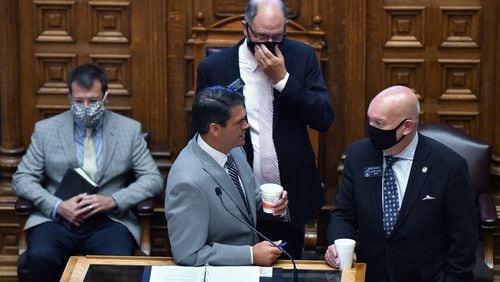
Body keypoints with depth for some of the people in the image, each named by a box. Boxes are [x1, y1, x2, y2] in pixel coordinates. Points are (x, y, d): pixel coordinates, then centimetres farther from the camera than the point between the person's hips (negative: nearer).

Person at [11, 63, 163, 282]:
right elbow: (22, 178, 8)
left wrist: (113, 201, -11)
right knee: (40, 257, -32)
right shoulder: (46, 130, 9)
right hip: (57, 218, 1)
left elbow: (152, 179, 6)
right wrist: (57, 206, -10)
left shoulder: (129, 130, 8)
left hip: (109, 219, 0)